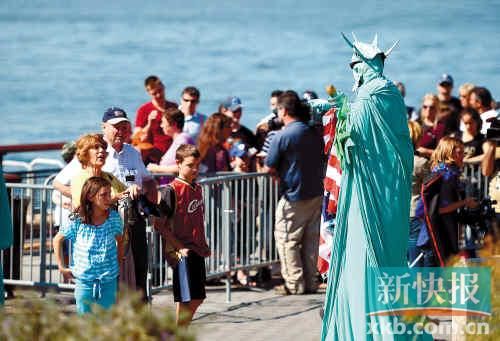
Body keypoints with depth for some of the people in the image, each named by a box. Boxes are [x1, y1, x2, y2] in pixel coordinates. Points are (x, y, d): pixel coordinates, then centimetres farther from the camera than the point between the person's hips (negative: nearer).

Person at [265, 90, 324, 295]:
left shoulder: (282, 136, -15)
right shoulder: (314, 133, 4)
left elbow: (270, 168, -11)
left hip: (294, 197, -6)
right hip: (316, 193, 6)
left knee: (287, 240, 3)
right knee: (311, 240, 13)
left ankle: (294, 284, 2)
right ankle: (310, 282, 17)